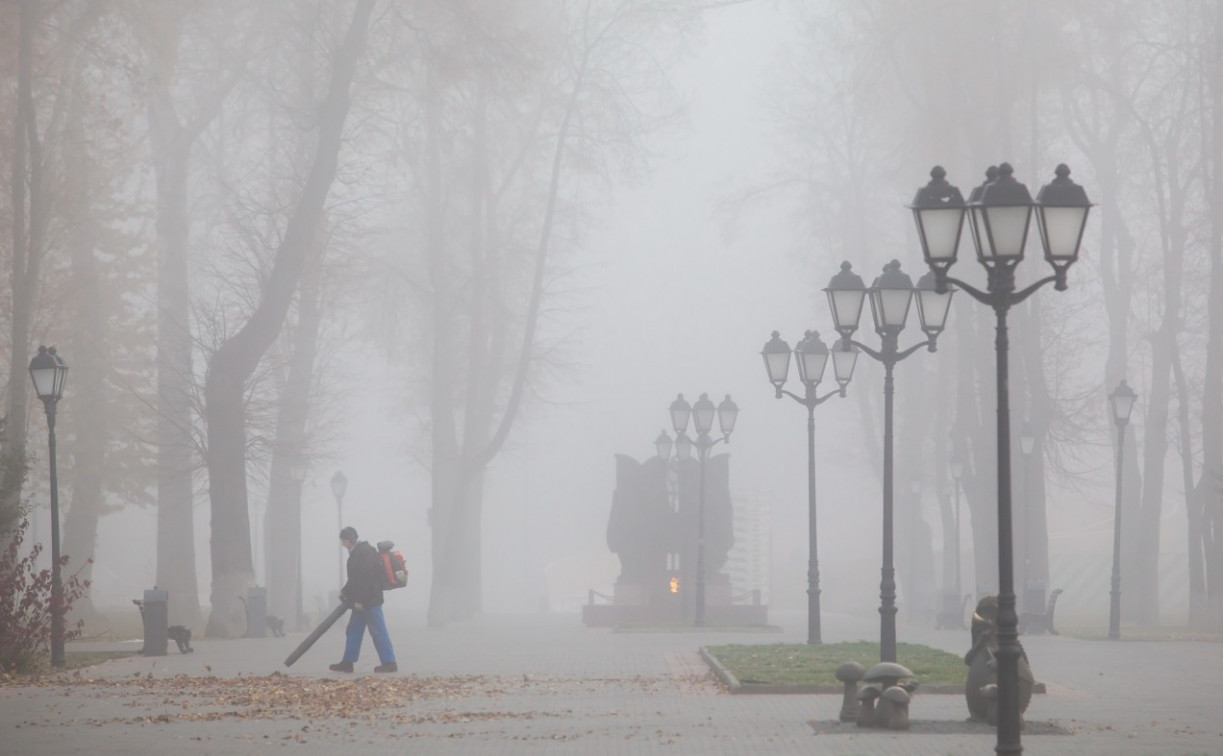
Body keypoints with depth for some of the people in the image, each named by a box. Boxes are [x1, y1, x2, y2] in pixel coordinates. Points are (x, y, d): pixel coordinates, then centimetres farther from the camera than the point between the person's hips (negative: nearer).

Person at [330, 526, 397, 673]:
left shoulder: (365, 552, -17)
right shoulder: (356, 552, 14)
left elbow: (366, 578, -23)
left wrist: (360, 600, -23)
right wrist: (345, 591, 20)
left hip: (370, 600, -11)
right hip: (361, 601, 11)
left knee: (378, 632, -7)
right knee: (353, 631, 12)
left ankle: (389, 662, -5)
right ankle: (347, 662, 16)